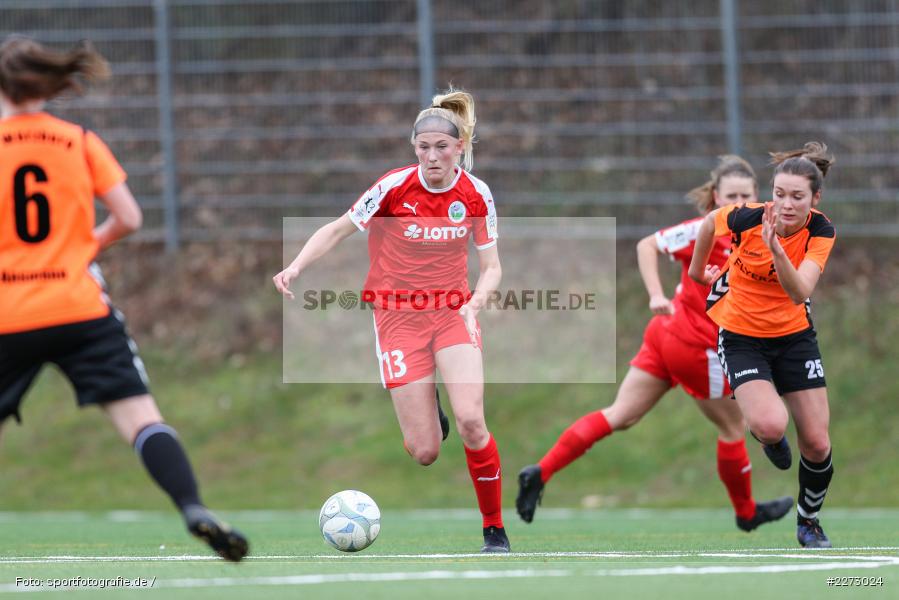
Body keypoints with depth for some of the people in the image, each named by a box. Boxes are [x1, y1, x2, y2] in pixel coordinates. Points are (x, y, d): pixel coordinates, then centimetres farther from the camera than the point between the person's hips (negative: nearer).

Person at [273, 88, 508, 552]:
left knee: (470, 420, -22)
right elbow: (338, 230, -2)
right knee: (424, 451, -9)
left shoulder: (476, 195, -5)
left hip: (452, 312, 1)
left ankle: (494, 529, -3)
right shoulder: (395, 187, -12)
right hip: (398, 316, -1)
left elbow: (491, 267, 5)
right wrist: (295, 267, -16)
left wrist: (475, 302, -15)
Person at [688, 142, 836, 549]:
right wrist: (698, 268, 17)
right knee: (771, 424, -27)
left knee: (817, 443, -1)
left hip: (794, 335, 2)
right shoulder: (746, 218, -22)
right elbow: (709, 222, 2)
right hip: (742, 337, -2)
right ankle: (768, 437, 13)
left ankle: (809, 522, 27)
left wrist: (776, 249, -46)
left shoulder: (821, 232, -17)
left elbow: (800, 292, -31)